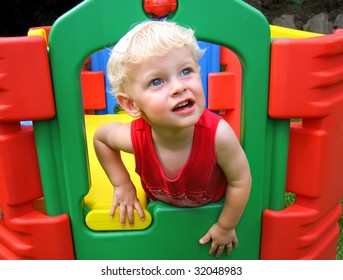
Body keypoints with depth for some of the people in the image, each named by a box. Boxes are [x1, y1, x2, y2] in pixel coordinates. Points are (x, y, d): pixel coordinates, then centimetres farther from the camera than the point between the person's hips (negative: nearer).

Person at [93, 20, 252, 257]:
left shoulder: (218, 134, -43)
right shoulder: (136, 137, -36)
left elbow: (240, 181, -25)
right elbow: (100, 136, -13)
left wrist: (226, 227, -13)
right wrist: (123, 185, -12)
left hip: (212, 206, -1)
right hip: (161, 206, 2)